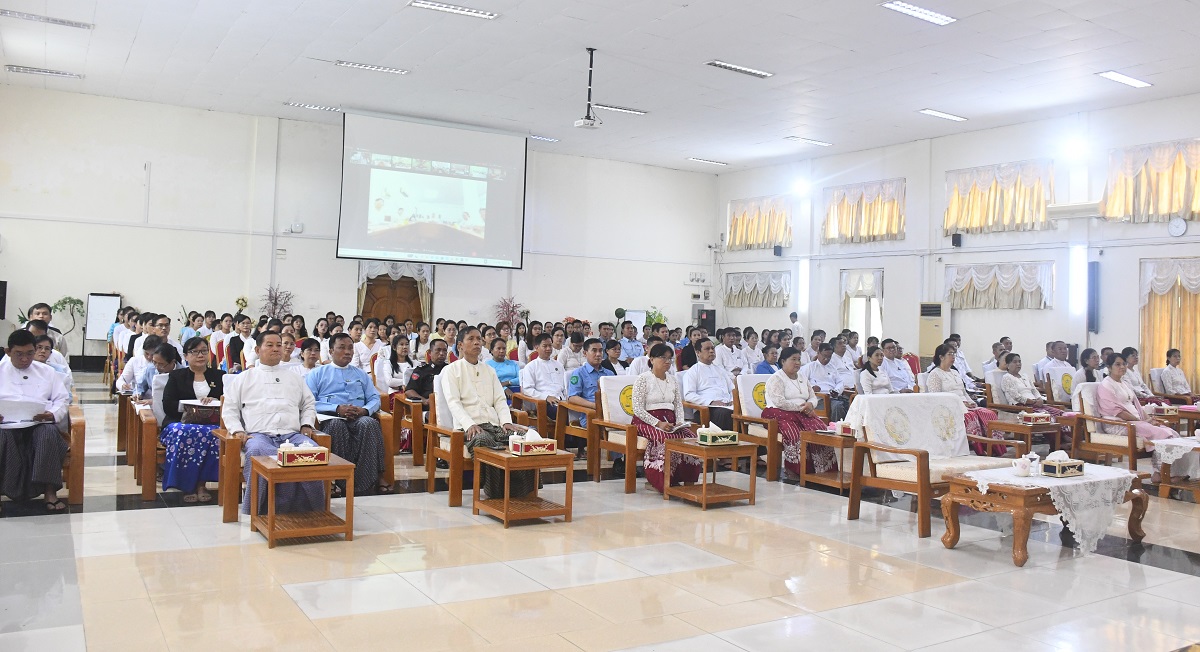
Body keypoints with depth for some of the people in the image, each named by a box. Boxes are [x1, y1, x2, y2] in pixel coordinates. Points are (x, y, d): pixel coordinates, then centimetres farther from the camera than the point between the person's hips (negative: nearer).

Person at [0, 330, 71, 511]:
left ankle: (50, 491, -31)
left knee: (50, 433, -34)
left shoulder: (47, 372, 19)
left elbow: (62, 399, 14)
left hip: (39, 423, 1)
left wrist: (53, 414, -9)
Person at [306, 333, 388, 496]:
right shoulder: (317, 374, 18)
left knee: (370, 423, -34)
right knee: (337, 425, -39)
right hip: (330, 419, -2)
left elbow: (375, 398, 18)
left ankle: (375, 477, -38)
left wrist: (364, 410, -7)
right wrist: (337, 409, -13)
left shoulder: (361, 374, 29)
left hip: (359, 418, 2)